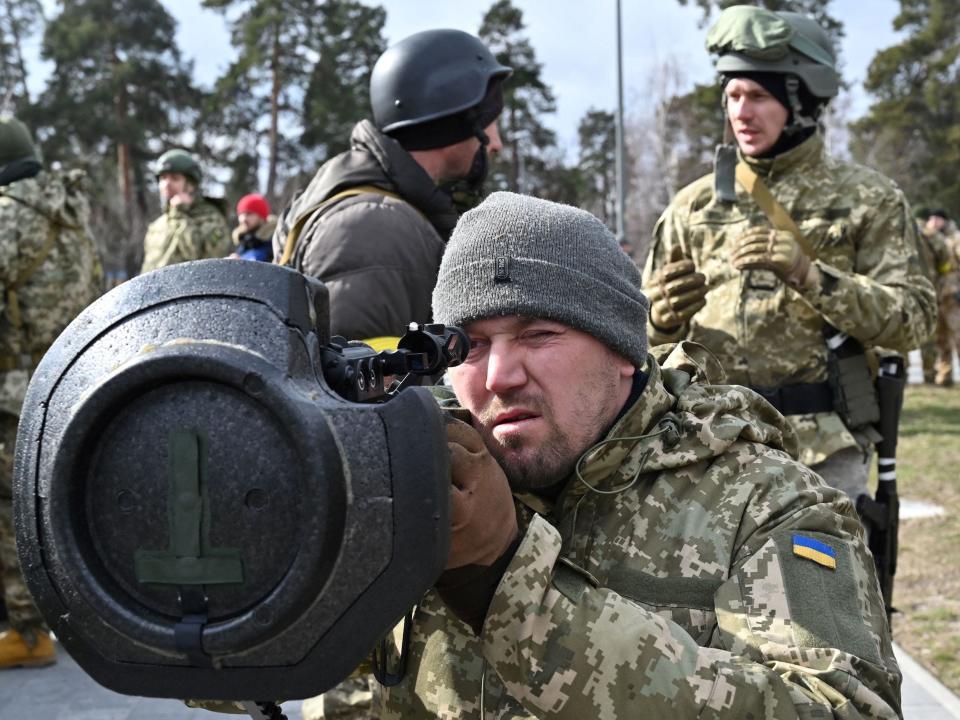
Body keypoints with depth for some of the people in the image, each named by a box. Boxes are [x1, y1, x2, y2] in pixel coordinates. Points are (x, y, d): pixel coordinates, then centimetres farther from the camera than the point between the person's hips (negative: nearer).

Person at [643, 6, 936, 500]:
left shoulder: (867, 199, 1)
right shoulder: (694, 206, 8)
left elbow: (913, 320, -8)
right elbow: (645, 332, 12)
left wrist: (812, 275, -21)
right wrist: (662, 318, -12)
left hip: (824, 449, -2)